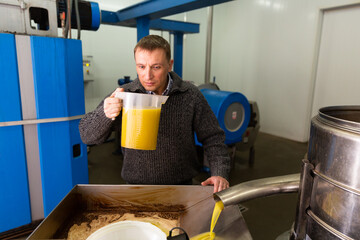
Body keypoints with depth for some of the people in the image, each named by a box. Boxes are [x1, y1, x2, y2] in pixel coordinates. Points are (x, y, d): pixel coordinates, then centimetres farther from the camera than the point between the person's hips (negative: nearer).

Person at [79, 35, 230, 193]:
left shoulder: (191, 96, -3)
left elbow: (212, 138, 4)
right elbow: (87, 136, -4)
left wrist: (220, 174, -11)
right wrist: (104, 114, -25)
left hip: (182, 186, 0)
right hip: (137, 185, 1)